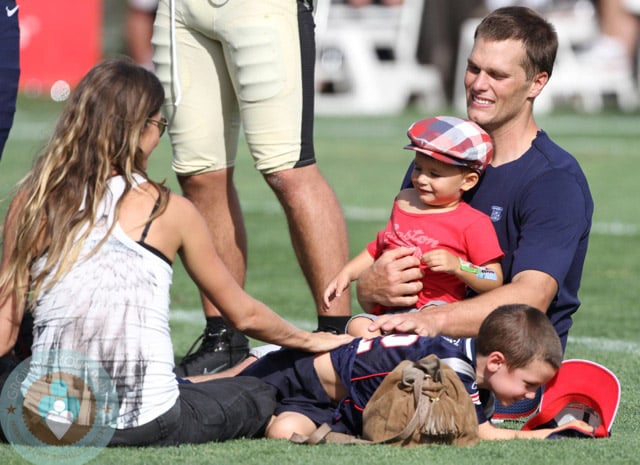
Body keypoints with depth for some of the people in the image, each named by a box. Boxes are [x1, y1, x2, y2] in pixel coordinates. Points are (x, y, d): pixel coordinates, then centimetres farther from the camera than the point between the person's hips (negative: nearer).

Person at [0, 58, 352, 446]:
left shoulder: (31, 204, 1)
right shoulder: (168, 210, -1)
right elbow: (244, 315, 11)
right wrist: (310, 340, 30)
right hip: (146, 424, 0)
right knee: (257, 396, 26)